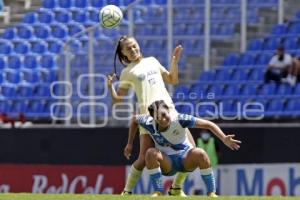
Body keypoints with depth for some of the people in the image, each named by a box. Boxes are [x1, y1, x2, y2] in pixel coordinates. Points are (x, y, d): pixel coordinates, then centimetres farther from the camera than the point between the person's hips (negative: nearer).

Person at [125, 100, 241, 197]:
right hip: (167, 163, 1)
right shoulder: (149, 123, -18)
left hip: (186, 159, -1)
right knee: (151, 153, -30)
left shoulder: (179, 119, -23)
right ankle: (158, 192, -22)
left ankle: (211, 192, -21)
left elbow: (208, 125, -20)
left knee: (199, 153, -34)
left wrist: (224, 139, -33)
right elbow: (135, 119, 6)